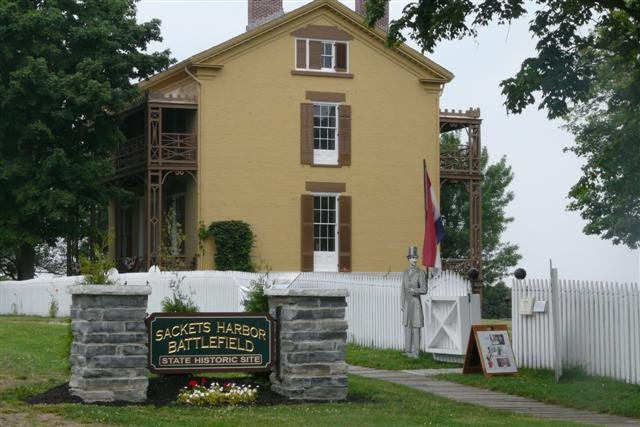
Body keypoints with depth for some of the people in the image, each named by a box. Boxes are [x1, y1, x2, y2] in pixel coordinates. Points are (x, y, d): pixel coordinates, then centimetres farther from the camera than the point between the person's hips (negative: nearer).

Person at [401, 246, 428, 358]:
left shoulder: (420, 273, -7)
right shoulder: (405, 273, 12)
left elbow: (424, 290, -10)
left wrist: (414, 290, -28)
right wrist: (402, 304, 13)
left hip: (416, 303, -6)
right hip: (407, 303, 6)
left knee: (416, 328, -5)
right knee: (407, 326, 8)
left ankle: (415, 352, -2)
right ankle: (408, 350, 15)